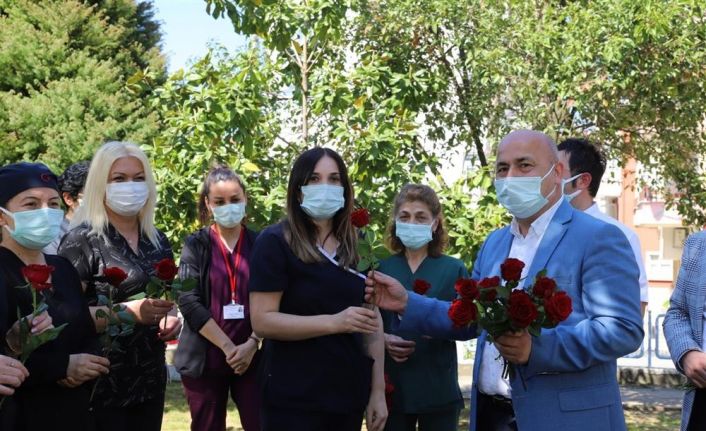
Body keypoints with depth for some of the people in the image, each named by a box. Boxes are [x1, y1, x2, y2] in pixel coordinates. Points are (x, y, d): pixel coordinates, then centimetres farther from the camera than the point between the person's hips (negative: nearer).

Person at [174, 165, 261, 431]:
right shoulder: (196, 245, 2)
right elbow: (189, 301, -8)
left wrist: (252, 343, -14)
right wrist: (227, 346, -14)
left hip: (252, 357, 0)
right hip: (204, 359, 0)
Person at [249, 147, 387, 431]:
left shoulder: (358, 248, 8)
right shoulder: (275, 243, -8)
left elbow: (373, 323, 10)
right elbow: (262, 321, -15)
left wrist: (377, 392, 4)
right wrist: (334, 322, -24)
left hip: (349, 396, 5)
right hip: (294, 400, -5)